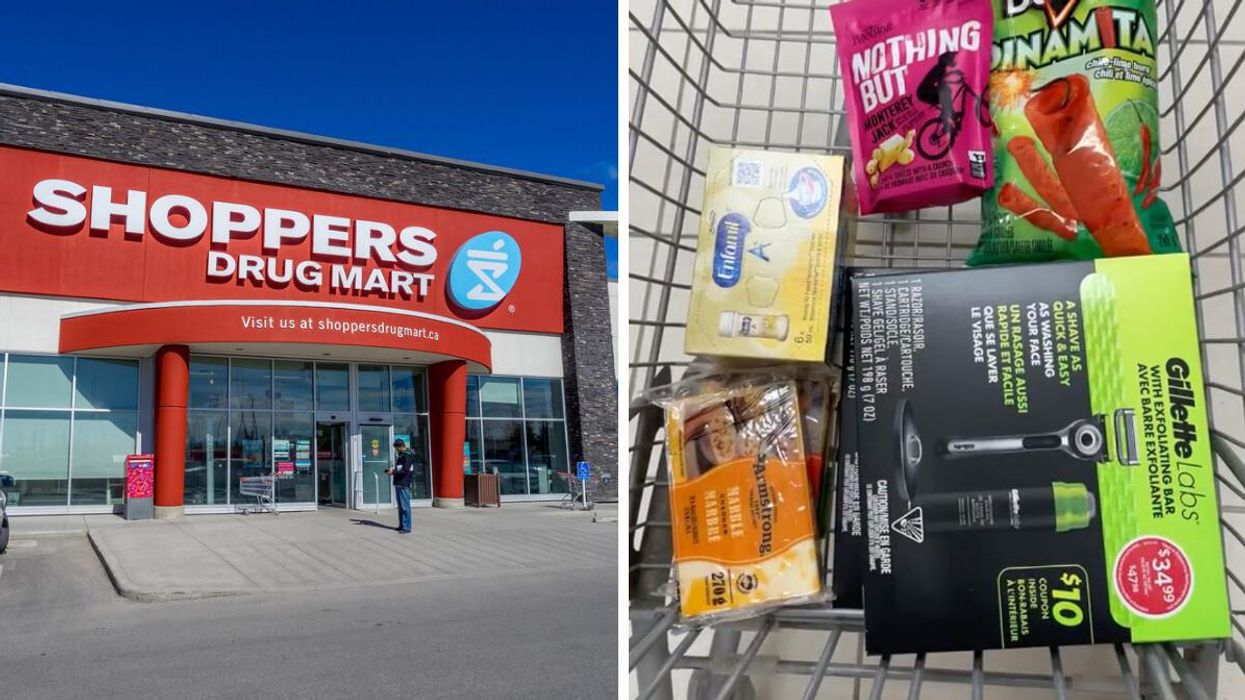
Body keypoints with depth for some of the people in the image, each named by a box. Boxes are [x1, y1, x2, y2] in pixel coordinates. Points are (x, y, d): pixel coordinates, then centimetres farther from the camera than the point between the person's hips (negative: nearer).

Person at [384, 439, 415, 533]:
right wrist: (392, 470, 7)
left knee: (405, 506, -8)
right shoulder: (401, 454, 18)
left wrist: (393, 472, -14)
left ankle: (406, 527, -6)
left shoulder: (407, 455, -13)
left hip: (403, 484, -10)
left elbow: (405, 471, -19)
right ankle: (401, 525, 21)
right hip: (398, 483, 10)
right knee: (400, 506, 14)